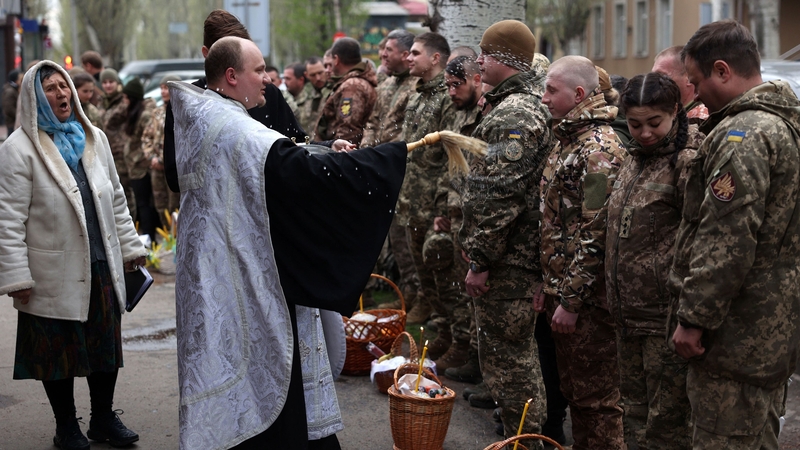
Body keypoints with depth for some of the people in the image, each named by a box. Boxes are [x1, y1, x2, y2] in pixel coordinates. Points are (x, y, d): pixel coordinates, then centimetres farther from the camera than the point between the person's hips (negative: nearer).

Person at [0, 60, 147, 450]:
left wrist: (129, 246, 12)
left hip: (101, 267, 5)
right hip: (54, 274, -5)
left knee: (106, 345, 14)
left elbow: (116, 199, 16)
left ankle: (104, 418, 31)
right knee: (58, 351, 8)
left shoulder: (94, 139, 9)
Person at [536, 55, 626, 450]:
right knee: (572, 388, 18)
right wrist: (548, 285, 17)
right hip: (562, 290, 10)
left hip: (588, 298, -10)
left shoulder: (599, 148, -18)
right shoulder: (567, 141, 14)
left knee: (596, 397, 0)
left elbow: (595, 234, -23)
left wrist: (571, 300, -21)